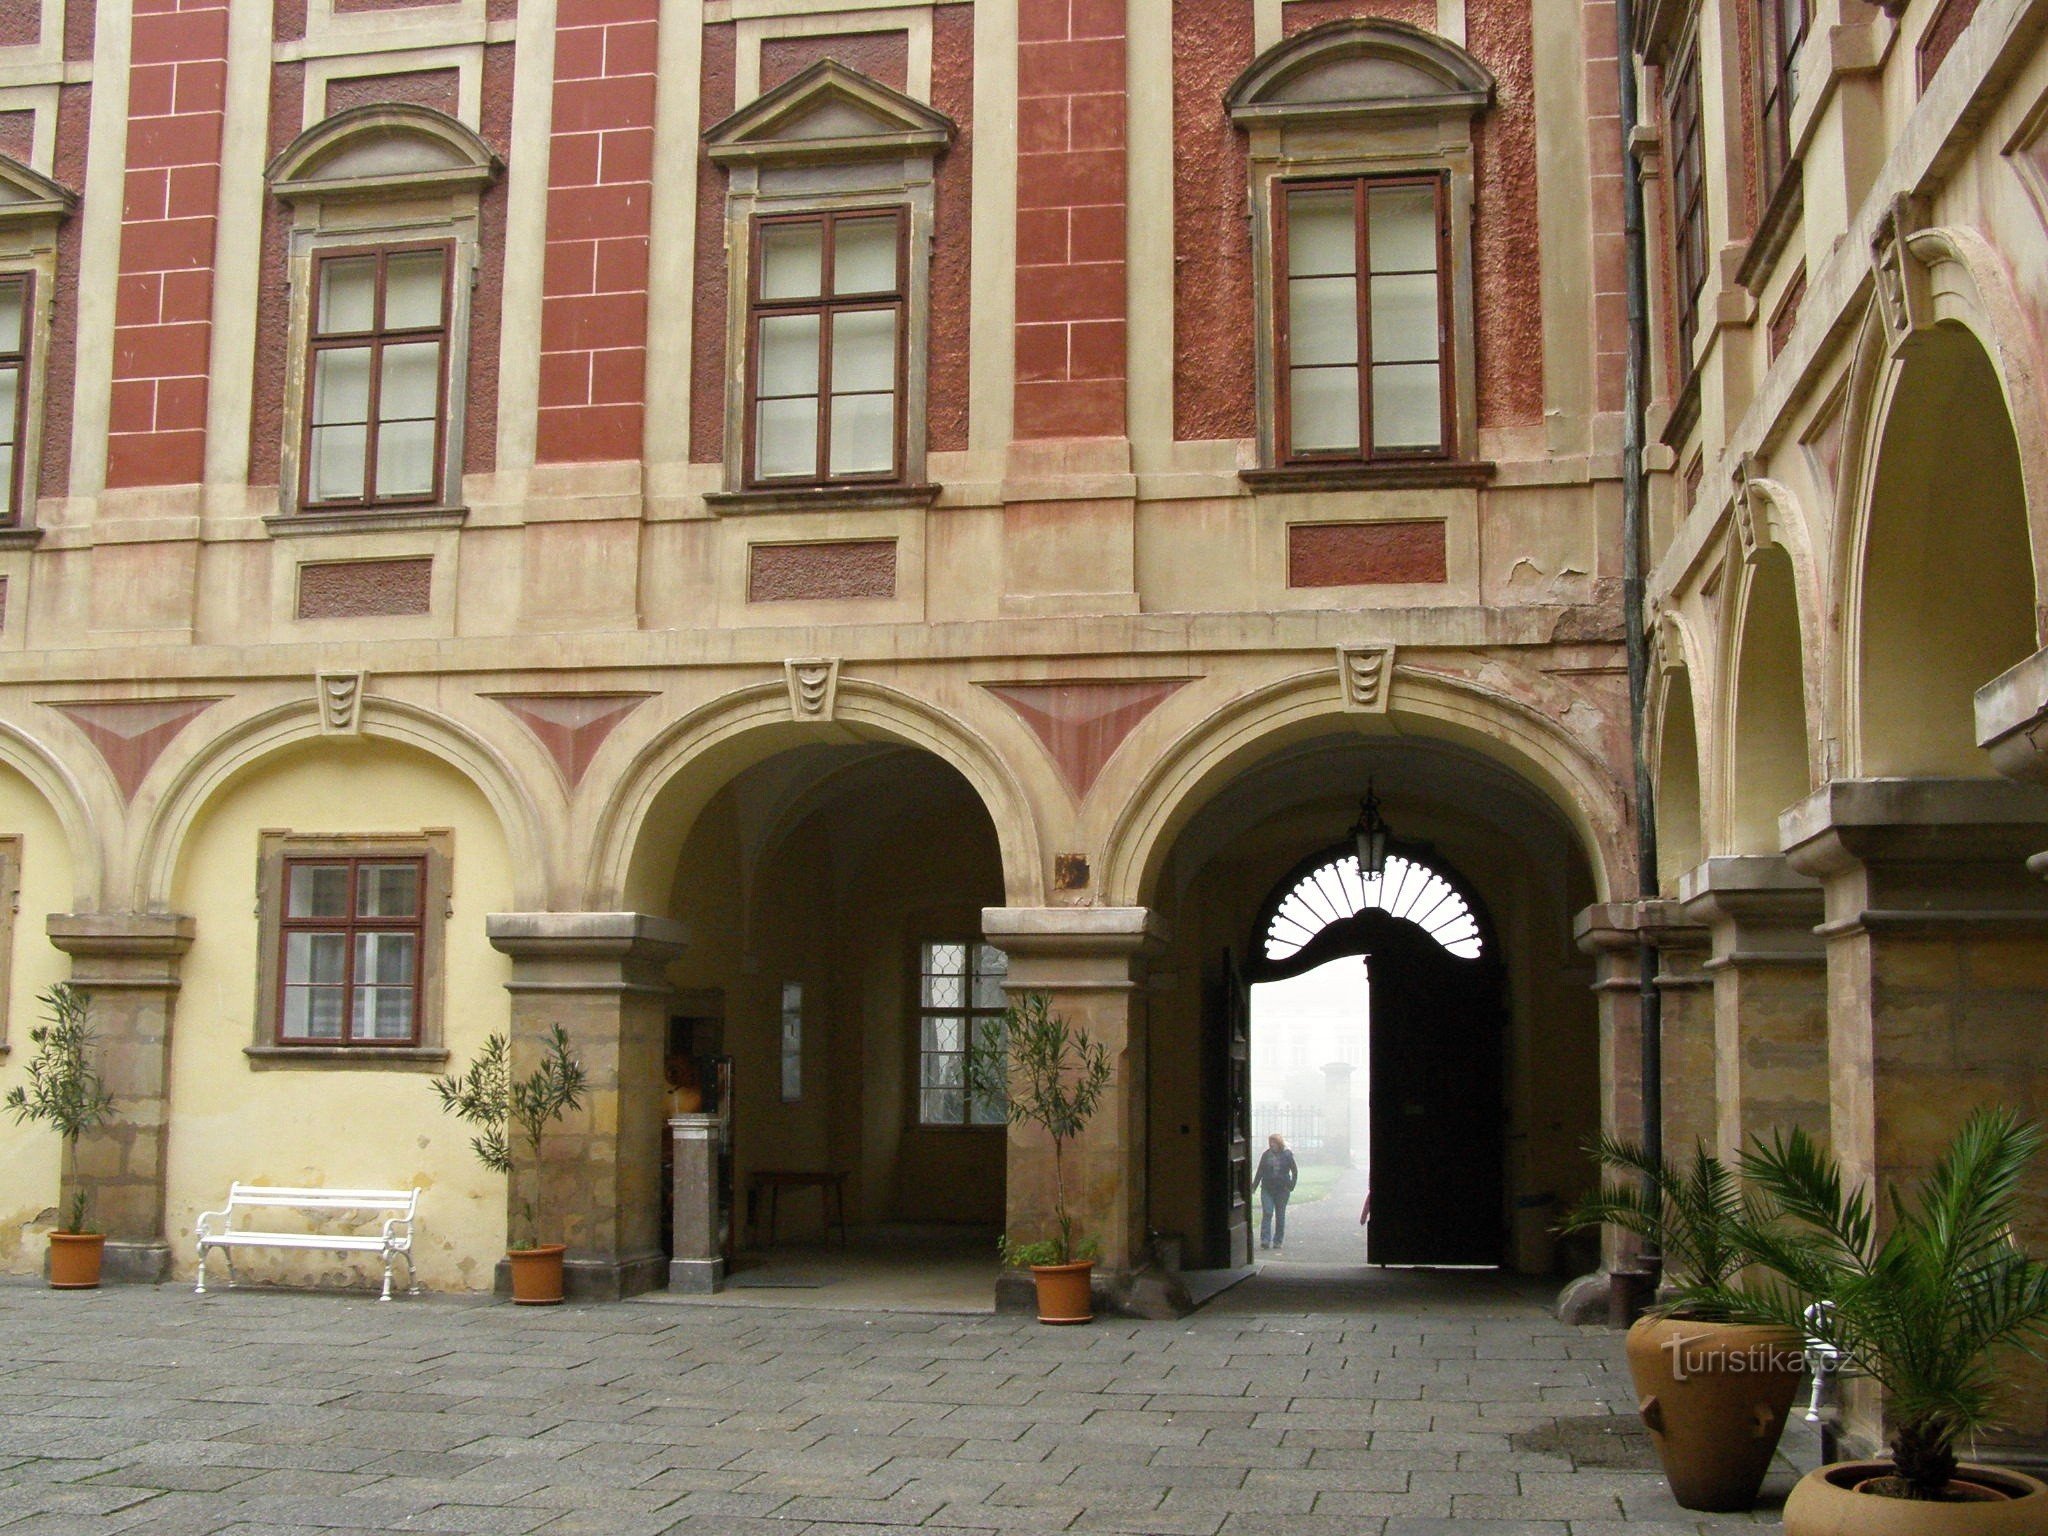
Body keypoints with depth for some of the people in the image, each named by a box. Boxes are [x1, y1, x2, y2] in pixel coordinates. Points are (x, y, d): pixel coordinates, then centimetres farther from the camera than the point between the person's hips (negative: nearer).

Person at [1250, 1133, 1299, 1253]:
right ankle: (1265, 1240, -13)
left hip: (1282, 1190, 0)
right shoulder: (1266, 1155, 3)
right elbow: (1260, 1172, 8)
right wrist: (1254, 1186, 4)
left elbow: (1295, 1171, 7)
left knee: (1280, 1216, 5)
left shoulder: (1287, 1155, -1)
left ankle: (1278, 1241, 14)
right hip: (1267, 1189, 0)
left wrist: (1291, 1185, -2)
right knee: (1267, 1213, -11)